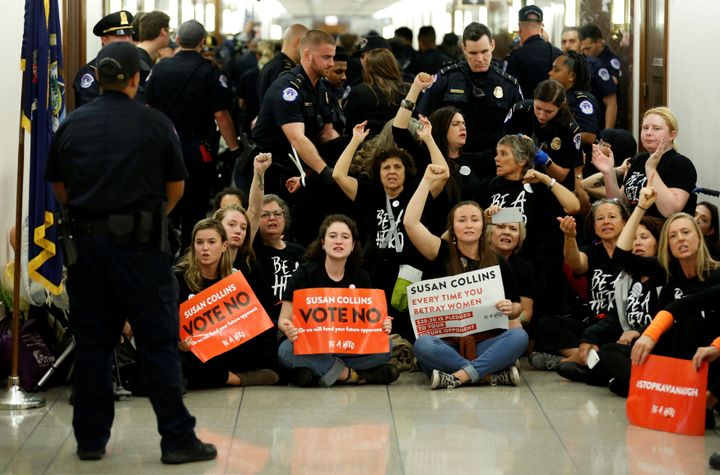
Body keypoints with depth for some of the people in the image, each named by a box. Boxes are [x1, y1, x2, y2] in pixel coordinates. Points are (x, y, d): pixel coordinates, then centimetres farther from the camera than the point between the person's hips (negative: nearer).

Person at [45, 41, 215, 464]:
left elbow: (60, 188, 10)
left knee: (92, 343, 10)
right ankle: (178, 439, 2)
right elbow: (176, 187, 6)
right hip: (140, 243, -3)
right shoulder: (155, 124, -4)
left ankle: (91, 440, 15)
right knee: (159, 343, 1)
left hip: (86, 240, 3)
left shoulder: (71, 125, 4)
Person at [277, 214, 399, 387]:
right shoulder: (305, 273, -4)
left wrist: (382, 326, -17)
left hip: (349, 346, 2)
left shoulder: (361, 277, 6)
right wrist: (289, 329, -31)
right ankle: (355, 375, -23)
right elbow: (284, 319, -6)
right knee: (286, 351, -36)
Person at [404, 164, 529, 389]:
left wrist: (511, 309, -7)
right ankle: (493, 374, -29)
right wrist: (428, 180, -7)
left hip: (486, 343, 2)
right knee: (423, 345, -35)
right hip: (448, 343, -2)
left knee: (519, 336, -28)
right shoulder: (442, 253, 6)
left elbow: (517, 307, 19)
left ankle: (458, 376, -31)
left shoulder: (497, 263, 10)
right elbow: (410, 222, -9)